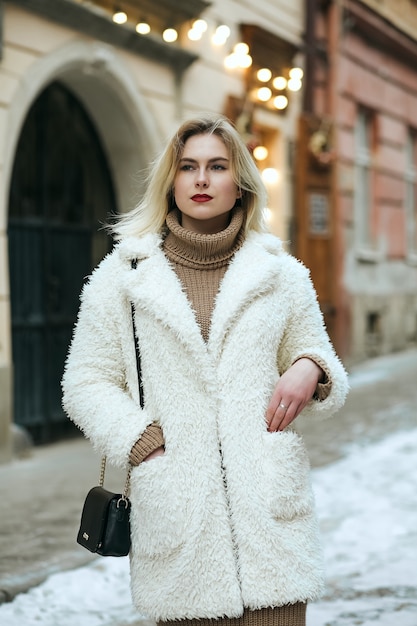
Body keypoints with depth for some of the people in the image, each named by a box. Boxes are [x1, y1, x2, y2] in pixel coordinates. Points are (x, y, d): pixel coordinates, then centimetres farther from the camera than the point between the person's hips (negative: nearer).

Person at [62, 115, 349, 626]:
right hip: (175, 508, -1)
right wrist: (142, 441, -8)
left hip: (269, 506, 1)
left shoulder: (282, 274, 12)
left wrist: (310, 371, -5)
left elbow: (327, 373, 19)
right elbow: (86, 383, 7)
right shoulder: (123, 275, 7)